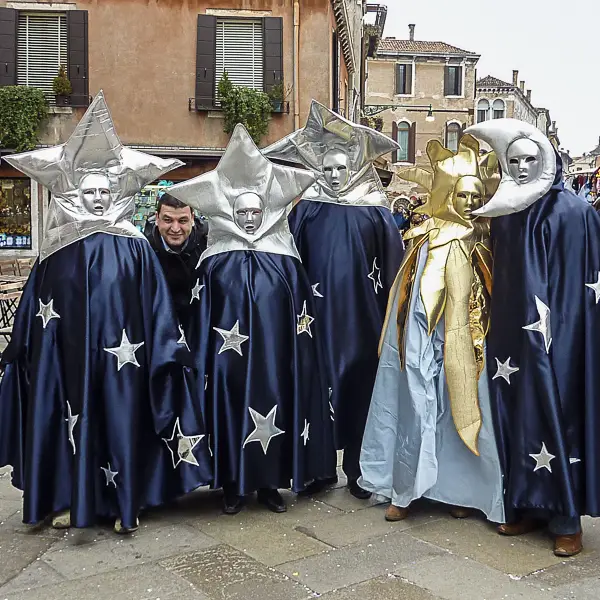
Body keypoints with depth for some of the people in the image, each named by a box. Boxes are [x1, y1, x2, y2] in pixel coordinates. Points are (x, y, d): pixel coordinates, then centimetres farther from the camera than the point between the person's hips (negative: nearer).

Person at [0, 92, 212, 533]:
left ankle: (125, 500, 19)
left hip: (121, 360, -1)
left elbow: (157, 314, 0)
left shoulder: (136, 250, -1)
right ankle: (70, 496, 25)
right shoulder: (57, 254, 3)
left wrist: (167, 349, -3)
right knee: (71, 413, 8)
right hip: (68, 361, 2)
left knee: (121, 416, 4)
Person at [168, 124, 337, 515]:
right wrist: (206, 359, -1)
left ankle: (269, 483, 18)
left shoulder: (285, 262, 5)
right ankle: (234, 486, 14)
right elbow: (202, 320, 3)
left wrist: (297, 351, 3)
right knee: (232, 408, 0)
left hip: (274, 357, 1)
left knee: (273, 407, 4)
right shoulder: (216, 263, 2)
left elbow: (301, 314, 7)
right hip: (231, 358, -1)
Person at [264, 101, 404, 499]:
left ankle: (359, 469, 19)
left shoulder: (376, 213, 1)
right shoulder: (306, 211, 3)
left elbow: (392, 268, 3)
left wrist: (390, 318, 1)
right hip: (319, 314, 1)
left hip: (362, 318, 0)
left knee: (359, 385, 6)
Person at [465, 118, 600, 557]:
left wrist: (552, 328, -15)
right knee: (518, 416, 9)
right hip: (512, 333, 5)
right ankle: (528, 505, 22)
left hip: (556, 336, -5)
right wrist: (499, 327, 10)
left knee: (557, 415, -1)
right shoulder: (503, 211, 9)